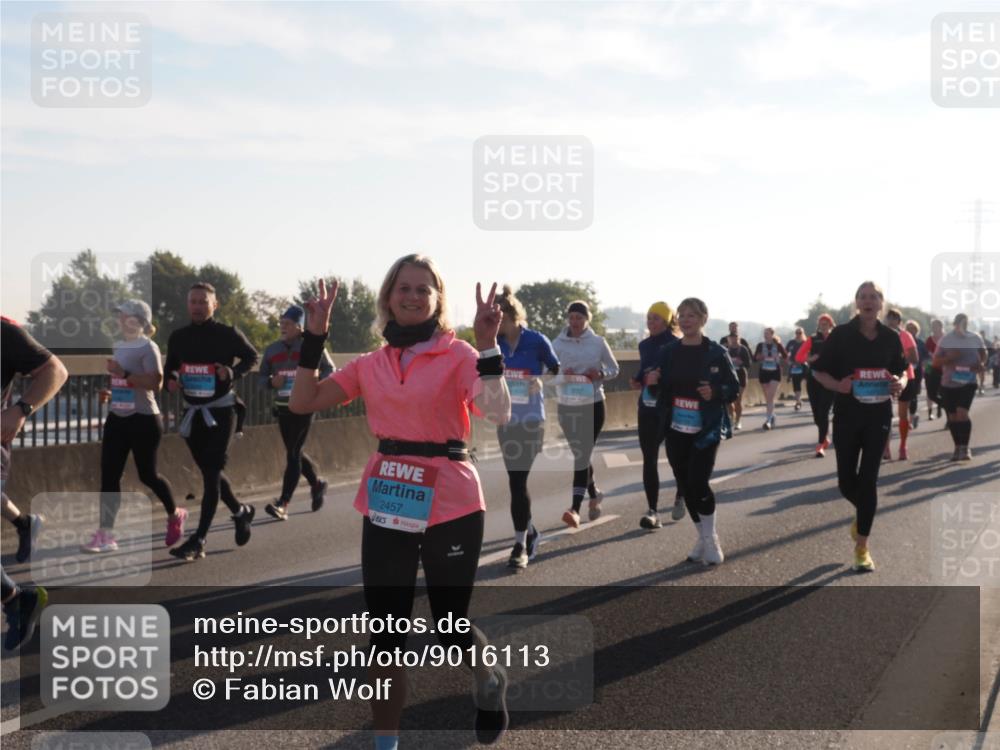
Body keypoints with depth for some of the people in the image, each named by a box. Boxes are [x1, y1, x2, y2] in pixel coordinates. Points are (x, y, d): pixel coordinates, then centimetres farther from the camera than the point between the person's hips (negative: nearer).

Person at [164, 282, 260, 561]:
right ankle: (241, 511, 40)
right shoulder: (178, 337, 5)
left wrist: (233, 372, -16)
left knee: (211, 473, -10)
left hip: (222, 410, -6)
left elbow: (252, 356, 3)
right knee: (210, 471, 15)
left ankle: (199, 540, -10)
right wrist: (171, 380, -7)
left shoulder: (228, 334, -8)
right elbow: (170, 366, 16)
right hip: (193, 412, 6)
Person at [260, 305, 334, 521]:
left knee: (293, 454, -10)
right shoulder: (272, 350, 9)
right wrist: (271, 382, -8)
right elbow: (261, 376, 14)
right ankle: (317, 483, 40)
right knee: (295, 453, 14)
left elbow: (329, 369, 1)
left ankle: (283, 504, -12)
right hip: (282, 408, 6)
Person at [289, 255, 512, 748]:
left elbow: (498, 414, -20)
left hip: (449, 508, -4)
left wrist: (487, 344, -26)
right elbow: (302, 403, 5)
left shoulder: (458, 356, -6)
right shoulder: (371, 365, 8)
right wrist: (314, 337, 0)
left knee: (450, 630, 10)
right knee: (384, 630, 7)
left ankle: (489, 680, 45)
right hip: (385, 509, 4)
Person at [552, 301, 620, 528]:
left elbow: (614, 368, 8)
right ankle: (594, 494, 36)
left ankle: (576, 508, -15)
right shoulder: (557, 344, 0)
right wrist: (562, 376, -19)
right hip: (567, 406, 2)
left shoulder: (598, 342, -2)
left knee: (582, 455, -9)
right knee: (580, 455, 12)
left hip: (593, 405, -2)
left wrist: (600, 374, -13)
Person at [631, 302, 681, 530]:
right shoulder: (645, 345, 11)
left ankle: (680, 498, 35)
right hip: (648, 408, 5)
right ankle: (653, 511, -4)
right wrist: (639, 381, 2)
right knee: (649, 459, -3)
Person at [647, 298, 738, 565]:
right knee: (685, 485, 8)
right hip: (676, 430, 4)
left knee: (698, 483, -12)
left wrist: (716, 392, -21)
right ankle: (704, 537, 24)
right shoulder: (668, 351, 5)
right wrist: (653, 382, -11)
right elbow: (662, 390, 11)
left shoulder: (716, 352, -6)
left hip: (706, 430, -4)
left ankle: (711, 539, 8)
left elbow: (734, 387, -1)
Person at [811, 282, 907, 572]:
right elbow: (819, 371, 0)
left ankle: (862, 546, 6)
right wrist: (838, 385, -20)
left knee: (868, 479, -2)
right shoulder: (841, 335, -5)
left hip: (879, 415, 1)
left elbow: (902, 371, 12)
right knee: (846, 480, 3)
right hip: (847, 414, -1)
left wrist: (900, 384, -11)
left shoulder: (891, 337, 1)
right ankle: (863, 511, 39)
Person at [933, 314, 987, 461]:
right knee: (952, 417, 6)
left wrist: (981, 364, -5)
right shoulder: (945, 339, -4)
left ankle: (965, 448, -11)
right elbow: (936, 362, -3)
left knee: (962, 413, -18)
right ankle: (958, 448, 22)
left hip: (969, 382, -1)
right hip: (949, 383, 1)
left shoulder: (975, 338, 0)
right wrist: (949, 357, -22)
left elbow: (983, 354, 16)